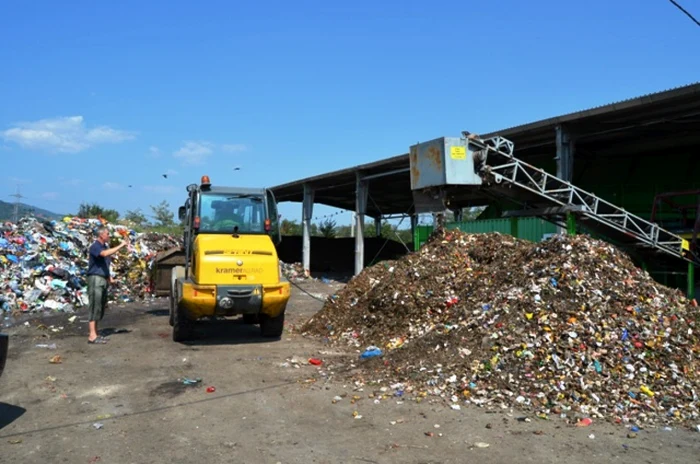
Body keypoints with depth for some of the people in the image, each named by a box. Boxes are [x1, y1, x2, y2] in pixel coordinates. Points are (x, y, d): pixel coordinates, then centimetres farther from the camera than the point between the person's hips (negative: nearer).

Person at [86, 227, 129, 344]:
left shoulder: (105, 246, 17)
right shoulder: (95, 246, -10)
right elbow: (105, 253, -31)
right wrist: (121, 245, -28)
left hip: (103, 279, 9)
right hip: (95, 278, -9)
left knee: (101, 308, 9)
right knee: (95, 307, -10)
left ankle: (94, 335, 14)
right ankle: (92, 336, -10)